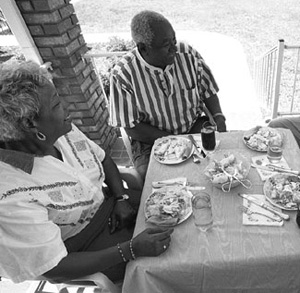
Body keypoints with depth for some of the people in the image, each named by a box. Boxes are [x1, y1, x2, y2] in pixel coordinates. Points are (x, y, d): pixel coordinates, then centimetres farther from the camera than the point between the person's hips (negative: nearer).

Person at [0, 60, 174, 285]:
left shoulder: (62, 130, -13)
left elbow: (103, 159, 4)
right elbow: (55, 268, -26)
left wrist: (121, 198, -11)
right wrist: (132, 250, -31)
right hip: (79, 247, -5)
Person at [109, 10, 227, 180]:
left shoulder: (189, 55, -8)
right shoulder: (123, 75, -18)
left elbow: (208, 92, 7)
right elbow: (132, 127, -14)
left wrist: (219, 117, -13)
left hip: (196, 127, 3)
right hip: (151, 140, -2)